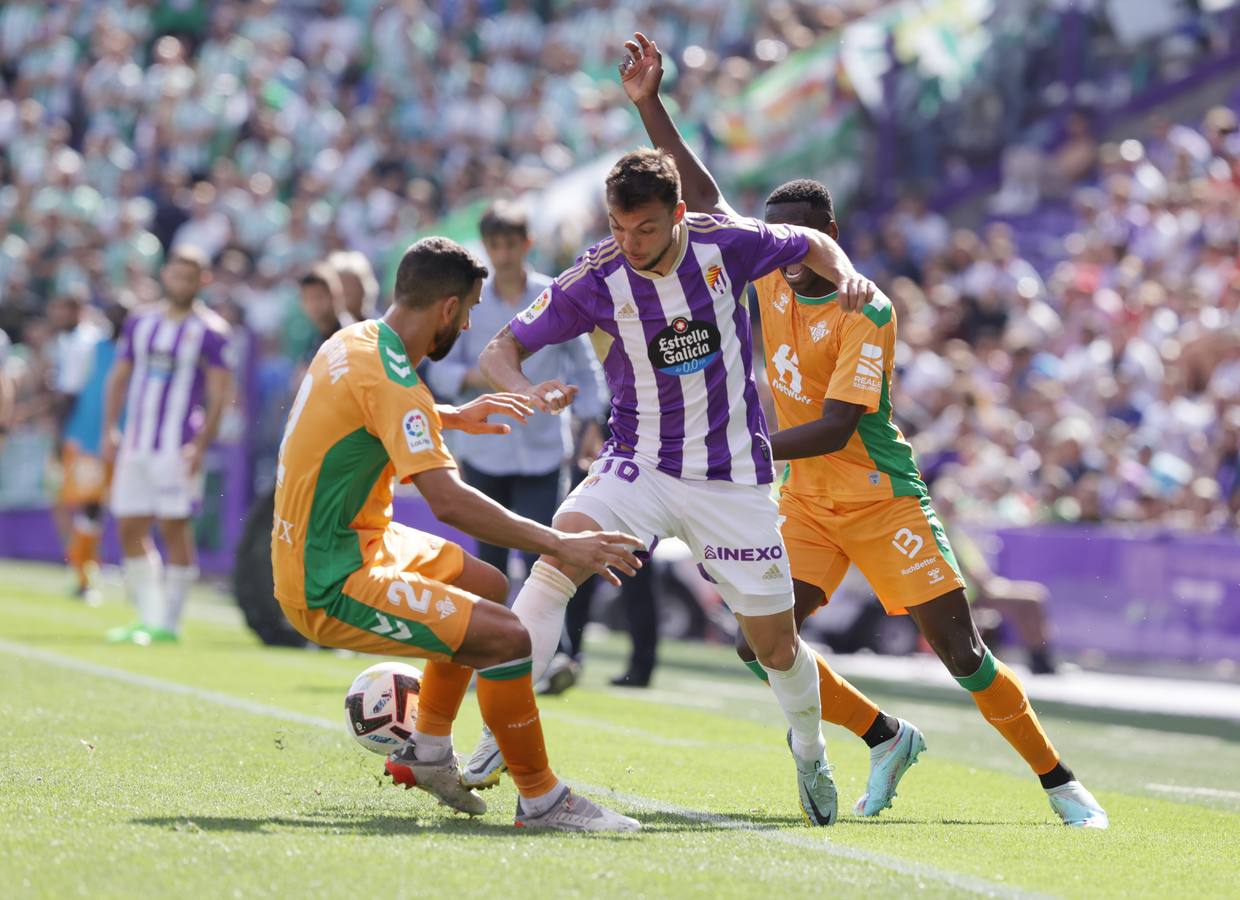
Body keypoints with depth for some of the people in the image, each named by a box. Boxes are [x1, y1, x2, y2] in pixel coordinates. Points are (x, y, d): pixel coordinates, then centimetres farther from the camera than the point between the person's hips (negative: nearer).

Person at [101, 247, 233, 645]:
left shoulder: (210, 331, -3)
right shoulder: (140, 323, 13)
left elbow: (219, 395, -7)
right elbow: (119, 377, 17)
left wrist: (200, 445, -16)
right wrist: (110, 430, 6)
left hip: (179, 445, -6)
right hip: (136, 443, 6)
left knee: (174, 527, -6)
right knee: (130, 529, 4)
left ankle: (169, 622, 0)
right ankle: (149, 616, 11)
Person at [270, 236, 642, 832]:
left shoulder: (354, 341, 7)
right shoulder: (388, 376, -23)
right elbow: (447, 500, -32)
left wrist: (453, 418, 33)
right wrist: (561, 545, -31)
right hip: (330, 588, -11)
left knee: (487, 586, 26)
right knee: (504, 636, -21)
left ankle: (427, 751, 30)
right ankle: (540, 800, -8)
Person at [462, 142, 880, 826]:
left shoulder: (726, 244, -11)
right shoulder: (595, 280, -14)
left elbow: (811, 245, 9)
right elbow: (500, 351, -10)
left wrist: (847, 277, -12)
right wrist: (527, 390, -32)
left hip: (733, 476, 1)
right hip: (639, 462, -1)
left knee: (775, 645, 4)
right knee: (561, 553, -29)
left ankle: (810, 752, 36)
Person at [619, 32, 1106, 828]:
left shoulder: (867, 312, -19)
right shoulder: (770, 276, -1)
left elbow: (835, 428, -26)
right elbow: (705, 197, 5)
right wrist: (649, 104, -2)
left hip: (881, 500, -6)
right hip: (805, 502, 6)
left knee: (964, 655, -7)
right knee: (761, 645, -8)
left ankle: (1060, 783, 7)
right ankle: (889, 740, 13)